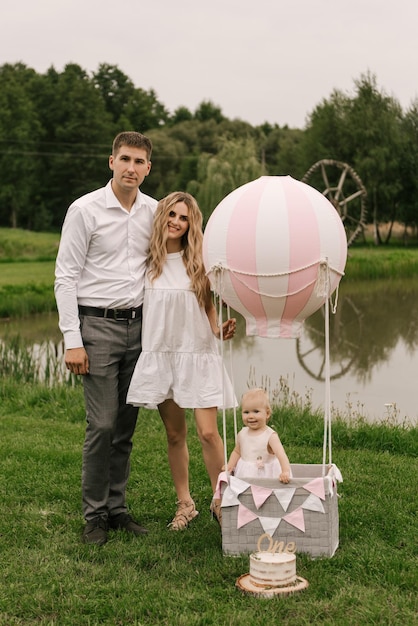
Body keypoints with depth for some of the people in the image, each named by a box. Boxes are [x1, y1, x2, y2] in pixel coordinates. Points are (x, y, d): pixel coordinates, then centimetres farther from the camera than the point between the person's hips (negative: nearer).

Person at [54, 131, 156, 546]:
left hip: (139, 325, 4)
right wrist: (72, 340, -13)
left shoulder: (154, 211, 7)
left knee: (126, 426, 9)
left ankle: (117, 507, 20)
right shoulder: (85, 209, -5)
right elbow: (65, 277, -6)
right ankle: (94, 515, 7)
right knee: (102, 424, -6)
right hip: (98, 325, -4)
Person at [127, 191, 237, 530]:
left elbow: (208, 304, 9)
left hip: (197, 353, -1)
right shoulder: (148, 260, 3)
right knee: (175, 434, 9)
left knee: (208, 432, -6)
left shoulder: (198, 261, 2)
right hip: (160, 354, 1)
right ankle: (184, 503, 22)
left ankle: (221, 500, 11)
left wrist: (219, 329, -9)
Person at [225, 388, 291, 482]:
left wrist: (285, 472, -43)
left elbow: (281, 454, -27)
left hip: (265, 476, -4)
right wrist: (230, 466, 3)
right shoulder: (242, 434, 4)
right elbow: (237, 452, 21)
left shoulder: (270, 435, -13)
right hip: (244, 476, 4)